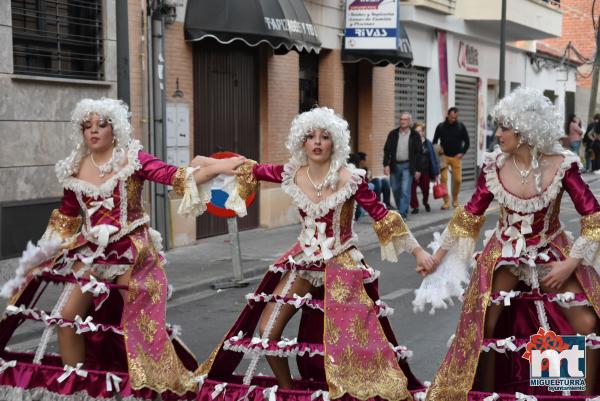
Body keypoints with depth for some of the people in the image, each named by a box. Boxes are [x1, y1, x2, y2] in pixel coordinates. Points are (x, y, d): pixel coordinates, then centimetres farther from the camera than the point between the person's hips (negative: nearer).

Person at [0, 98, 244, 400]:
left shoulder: (132, 159, -8)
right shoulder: (75, 168, 4)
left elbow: (174, 176, -20)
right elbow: (66, 217, 14)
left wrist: (216, 168, -34)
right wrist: (44, 253, 15)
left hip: (131, 253, -4)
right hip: (91, 253, 4)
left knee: (140, 323, -3)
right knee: (66, 318, 2)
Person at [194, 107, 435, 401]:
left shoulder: (349, 178, -17)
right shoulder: (292, 174, -6)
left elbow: (382, 217, -13)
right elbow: (252, 170, 10)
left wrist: (417, 250, -13)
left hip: (341, 266, -4)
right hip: (302, 262, 4)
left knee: (344, 344, -9)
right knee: (266, 332, 2)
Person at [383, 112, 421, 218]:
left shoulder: (414, 135, 1)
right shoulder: (393, 134, 6)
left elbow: (418, 152, 1)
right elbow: (387, 150, 5)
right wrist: (386, 164, -6)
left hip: (407, 166, -3)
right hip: (394, 165, 3)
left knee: (405, 191, -9)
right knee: (396, 190, 10)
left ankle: (403, 214, -7)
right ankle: (401, 209, 28)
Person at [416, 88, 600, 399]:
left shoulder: (561, 164, -19)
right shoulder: (494, 166, -12)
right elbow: (470, 214, 1)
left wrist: (572, 262, -17)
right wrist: (439, 254, 4)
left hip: (552, 255, -1)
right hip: (505, 256, 2)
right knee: (482, 329, -3)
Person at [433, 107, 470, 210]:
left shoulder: (461, 126, 3)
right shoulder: (440, 126, 3)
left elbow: (467, 141, 10)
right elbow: (435, 141, 12)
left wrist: (462, 153, -1)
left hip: (456, 157, 0)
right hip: (444, 156, 0)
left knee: (457, 179, -4)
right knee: (443, 178, -8)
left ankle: (455, 199, 17)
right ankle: (446, 201, -3)